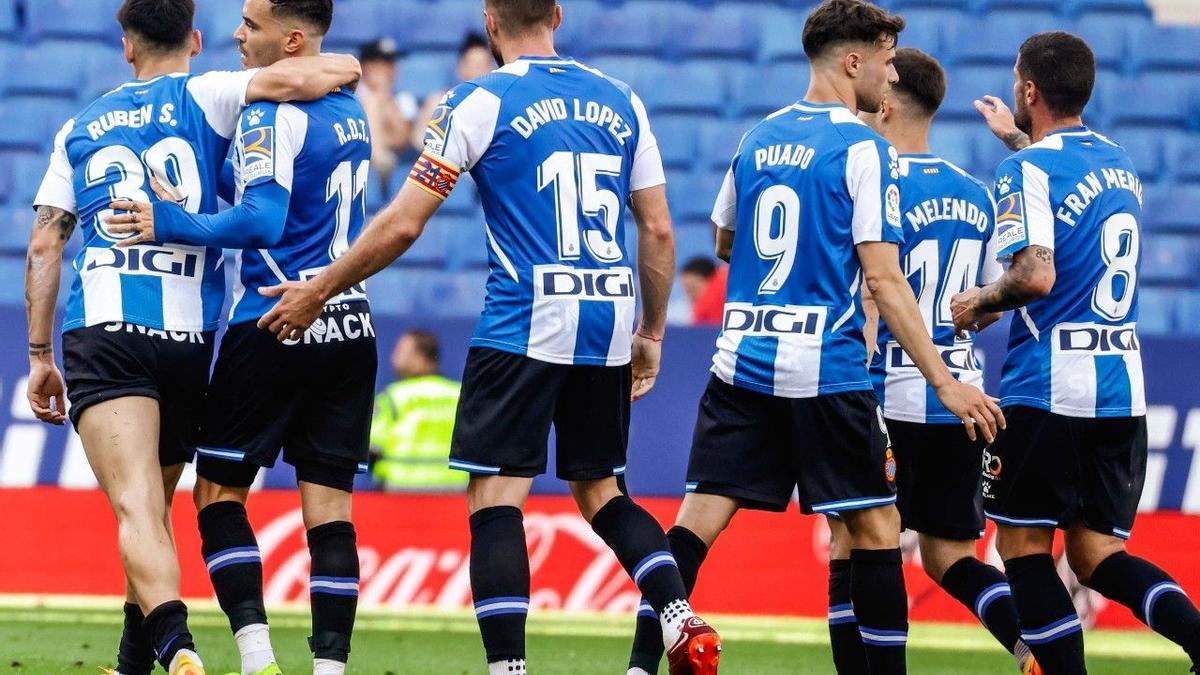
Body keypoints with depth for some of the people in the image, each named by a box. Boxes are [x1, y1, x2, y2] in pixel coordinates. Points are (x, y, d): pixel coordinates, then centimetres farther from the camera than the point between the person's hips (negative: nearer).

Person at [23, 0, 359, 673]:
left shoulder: (80, 129, 19)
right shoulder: (204, 98, 9)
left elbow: (44, 245, 16)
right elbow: (299, 79, -8)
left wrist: (40, 355, 18)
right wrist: (343, 68, 15)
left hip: (101, 330, 0)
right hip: (188, 337, 0)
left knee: (137, 509, -16)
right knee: (155, 507, 19)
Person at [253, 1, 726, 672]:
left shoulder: (479, 103, -3)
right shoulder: (621, 101, 10)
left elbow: (403, 225, -4)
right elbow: (658, 229, 11)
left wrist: (318, 291, 7)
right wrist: (652, 333, 22)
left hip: (524, 327, -5)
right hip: (610, 325, 5)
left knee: (495, 499, -1)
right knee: (601, 491, 18)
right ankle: (681, 617, -2)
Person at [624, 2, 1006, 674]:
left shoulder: (760, 137, 11)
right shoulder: (866, 150, -8)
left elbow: (724, 243, 25)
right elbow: (883, 278, -13)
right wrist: (945, 381, -13)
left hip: (742, 362, 6)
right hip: (826, 369, -5)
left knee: (700, 515, 2)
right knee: (875, 526, 4)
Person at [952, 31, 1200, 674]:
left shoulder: (1028, 170, -10)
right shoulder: (1118, 162, 14)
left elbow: (1036, 277, -23)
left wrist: (978, 301, -5)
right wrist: (1015, 136, 50)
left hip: (1048, 392, -7)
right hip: (1123, 393, 7)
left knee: (1023, 545, 4)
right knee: (1097, 554, 8)